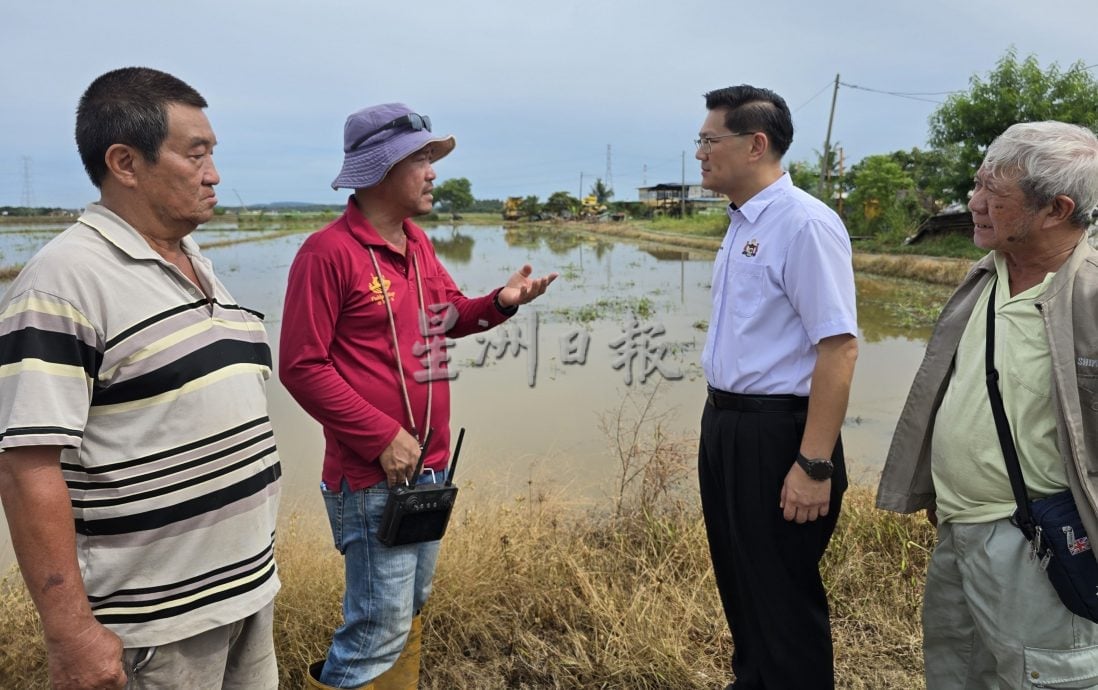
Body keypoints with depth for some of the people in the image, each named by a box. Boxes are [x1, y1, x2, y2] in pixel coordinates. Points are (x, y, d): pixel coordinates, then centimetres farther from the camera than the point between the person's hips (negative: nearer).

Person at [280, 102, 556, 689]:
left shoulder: (418, 243, 9)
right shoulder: (328, 252, -16)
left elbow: (449, 316, 20)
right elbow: (301, 367, -17)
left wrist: (501, 302, 0)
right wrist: (383, 438, -18)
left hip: (430, 465, 8)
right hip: (372, 477, -8)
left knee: (410, 607, 21)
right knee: (381, 626, -1)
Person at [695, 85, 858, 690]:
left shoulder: (804, 223, -17)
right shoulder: (741, 225, 10)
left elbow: (838, 348, -22)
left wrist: (814, 465, -23)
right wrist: (721, 420, 13)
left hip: (775, 433, -9)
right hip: (725, 424, 9)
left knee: (782, 596, 7)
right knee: (738, 582, 23)